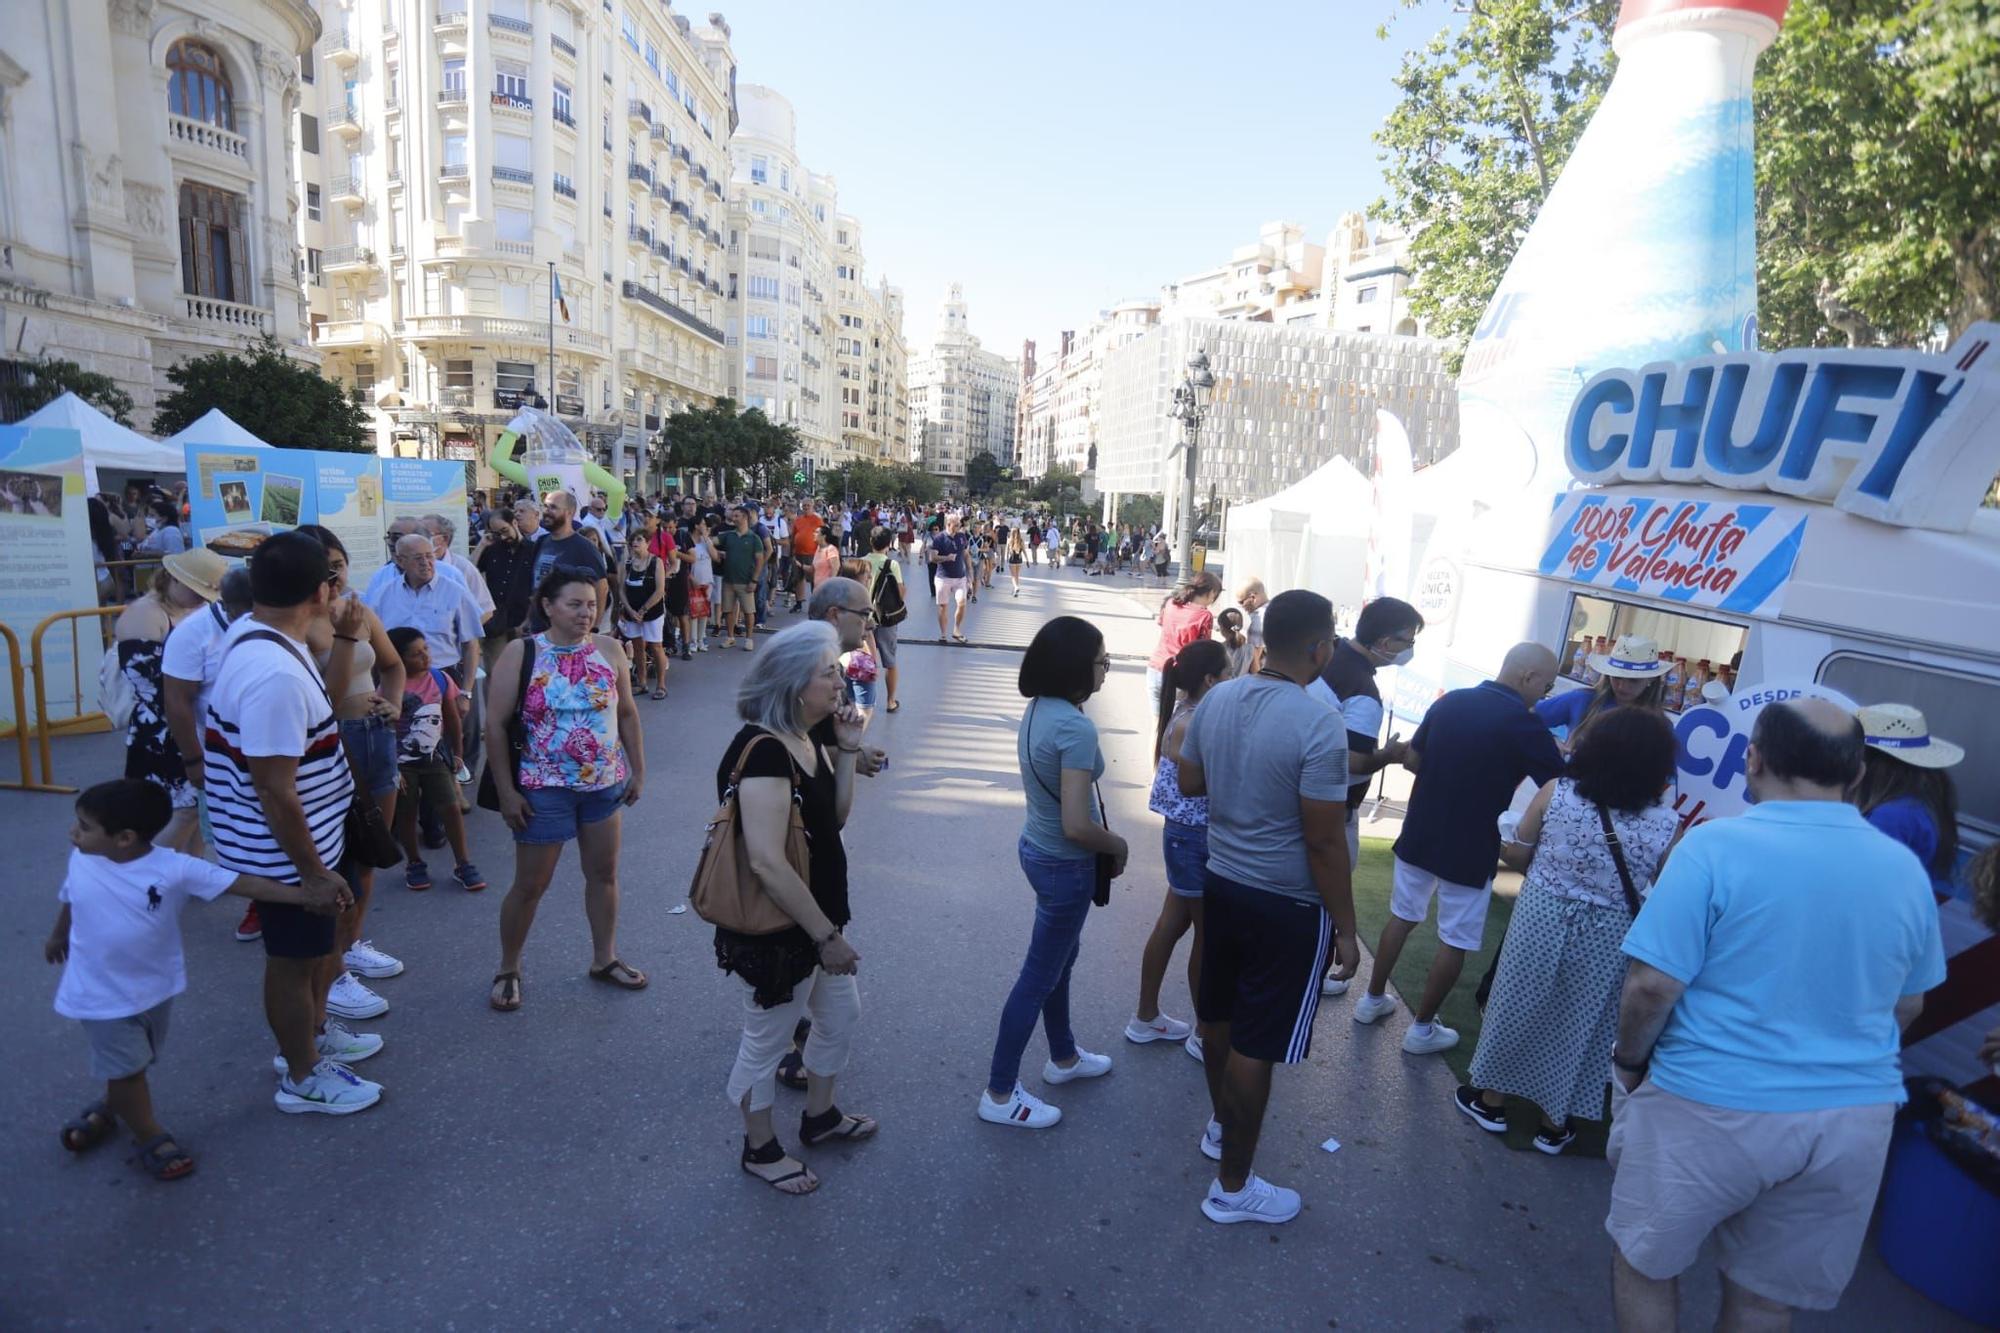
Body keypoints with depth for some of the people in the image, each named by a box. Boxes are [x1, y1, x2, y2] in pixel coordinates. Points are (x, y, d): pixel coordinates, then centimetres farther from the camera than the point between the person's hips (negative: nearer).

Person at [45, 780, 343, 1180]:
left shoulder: (173, 868, -25)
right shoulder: (81, 861, -13)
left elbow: (243, 883, -30)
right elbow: (70, 901, 10)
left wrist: (304, 895, -40)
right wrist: (58, 936, 28)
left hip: (155, 987, 0)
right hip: (101, 994, 1)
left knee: (134, 1063, 22)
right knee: (125, 1068, 10)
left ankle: (109, 1108, 52)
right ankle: (149, 1136, 30)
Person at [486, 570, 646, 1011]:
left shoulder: (608, 649, -2)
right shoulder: (520, 654, -11)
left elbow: (627, 713, 6)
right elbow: (495, 725, -9)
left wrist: (637, 770, 7)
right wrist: (506, 791, -11)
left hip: (604, 784, 4)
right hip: (544, 789, -3)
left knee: (604, 873, 14)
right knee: (530, 885, 8)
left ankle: (604, 958, 32)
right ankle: (508, 969, 29)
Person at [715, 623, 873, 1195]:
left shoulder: (805, 739, 1)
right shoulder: (762, 751, -29)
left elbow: (835, 816, 8)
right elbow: (767, 862, -33)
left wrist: (848, 750, -4)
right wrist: (826, 935, -24)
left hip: (815, 918, 10)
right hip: (775, 934, -10)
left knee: (841, 1014, 26)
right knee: (766, 1043, 14)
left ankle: (819, 1117, 50)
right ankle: (761, 1150, 39)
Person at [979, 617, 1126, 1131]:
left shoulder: (1038, 709, -1)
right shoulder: (1076, 727, -28)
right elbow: (1077, 825, -31)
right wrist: (1119, 845, -10)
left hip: (1039, 849, 9)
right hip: (1065, 863, -9)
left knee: (1059, 958, 26)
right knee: (1039, 975, 6)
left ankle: (1064, 1057, 47)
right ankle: (1000, 1094, 22)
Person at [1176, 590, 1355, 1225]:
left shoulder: (1217, 698, -4)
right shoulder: (1318, 727, -24)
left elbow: (1189, 782, 9)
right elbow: (1324, 843, -20)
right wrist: (1345, 928, -9)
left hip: (1222, 882, 7)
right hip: (1288, 906, -7)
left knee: (1219, 1016, 23)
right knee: (1256, 1046, 7)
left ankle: (1221, 1125, 47)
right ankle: (1233, 1188, 23)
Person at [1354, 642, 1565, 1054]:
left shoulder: (1450, 701, -2)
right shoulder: (1525, 727, -17)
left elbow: (1411, 761, 6)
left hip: (1419, 836, 5)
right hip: (1469, 850, -5)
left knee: (1401, 917, 20)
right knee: (1455, 941, 11)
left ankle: (1372, 1000, 32)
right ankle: (1422, 1028, 21)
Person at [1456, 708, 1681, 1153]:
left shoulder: (1554, 793, -15)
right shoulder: (1666, 826, -15)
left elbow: (1517, 857, -4)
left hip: (1541, 920, 0)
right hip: (1606, 941, 0)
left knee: (1519, 1007, 19)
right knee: (1578, 1025, 19)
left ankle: (1491, 1099, 37)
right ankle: (1554, 1123, 36)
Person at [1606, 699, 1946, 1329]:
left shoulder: (1715, 846, -18)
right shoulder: (1907, 869, 0)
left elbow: (1653, 985, -20)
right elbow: (1907, 1006, 13)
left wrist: (1629, 1061, -2)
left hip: (1712, 1107, -5)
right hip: (1856, 1118, 6)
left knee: (1644, 1263, 17)